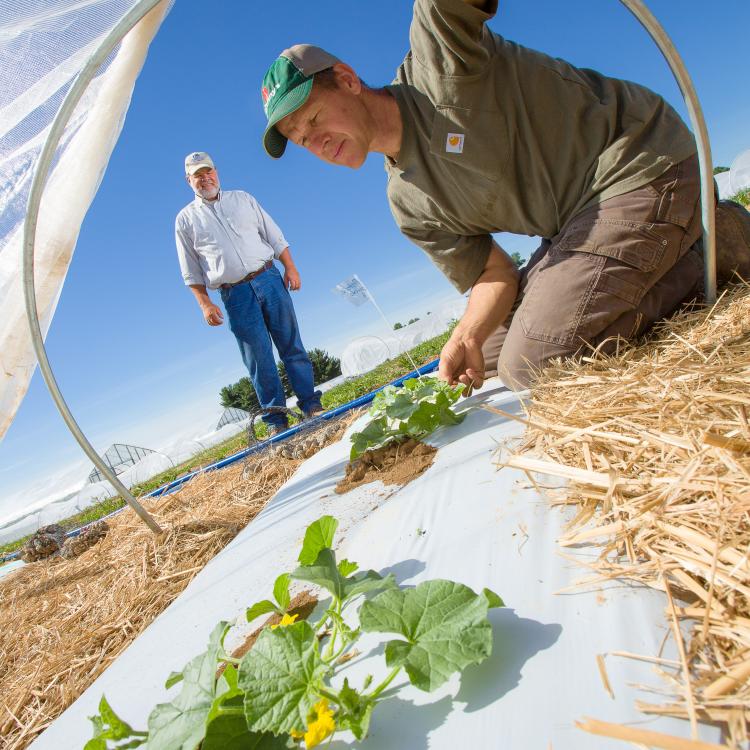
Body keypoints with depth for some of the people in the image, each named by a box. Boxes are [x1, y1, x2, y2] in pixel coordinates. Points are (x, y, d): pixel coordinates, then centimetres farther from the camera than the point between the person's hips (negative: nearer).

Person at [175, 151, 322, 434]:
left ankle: (311, 405, 10)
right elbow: (191, 272, 7)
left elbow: (275, 236, 12)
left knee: (291, 345, 2)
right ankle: (276, 420, 7)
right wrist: (205, 304, -2)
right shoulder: (185, 219, 8)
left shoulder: (243, 199, 14)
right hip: (234, 295, -1)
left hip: (269, 279, 2)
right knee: (258, 359, -2)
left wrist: (290, 268, 2)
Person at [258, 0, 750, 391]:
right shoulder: (409, 205, 5)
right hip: (577, 219, 8)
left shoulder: (438, 52, -11)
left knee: (533, 363, -21)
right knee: (494, 357, 13)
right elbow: (496, 277, 1)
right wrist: (468, 334, -16)